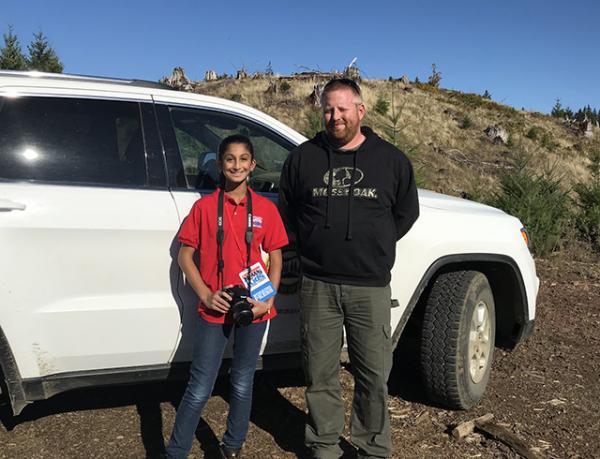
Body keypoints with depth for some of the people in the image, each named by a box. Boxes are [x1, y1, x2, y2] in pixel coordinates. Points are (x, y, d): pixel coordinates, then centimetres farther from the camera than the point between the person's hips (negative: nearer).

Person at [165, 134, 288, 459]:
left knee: (242, 384, 16)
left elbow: (276, 258, 5)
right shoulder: (204, 206, -2)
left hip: (253, 310, 2)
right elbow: (185, 255, 0)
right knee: (199, 389, 2)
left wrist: (268, 301, -7)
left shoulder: (266, 208, 2)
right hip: (213, 309, -2)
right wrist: (206, 295, -10)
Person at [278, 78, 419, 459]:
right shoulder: (303, 157, 6)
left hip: (371, 287, 0)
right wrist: (310, 246, 8)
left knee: (374, 374, 5)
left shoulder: (391, 160, 5)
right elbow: (285, 211, 15)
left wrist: (374, 245, 10)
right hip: (318, 285, 1)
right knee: (321, 374, 9)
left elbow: (407, 212, 14)